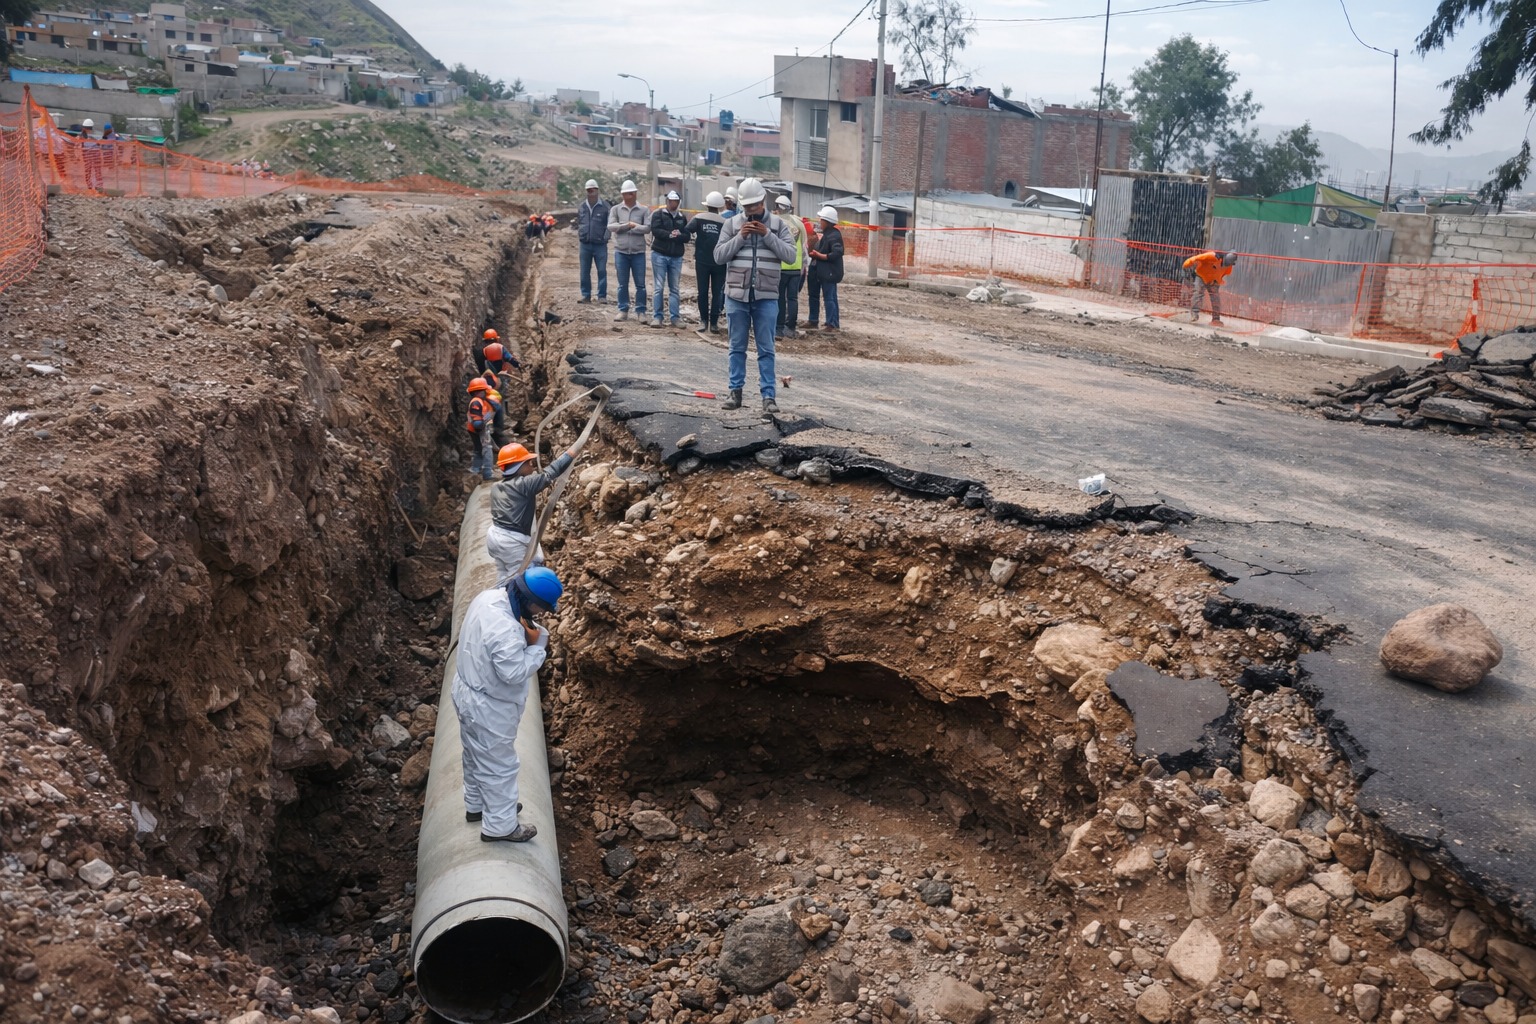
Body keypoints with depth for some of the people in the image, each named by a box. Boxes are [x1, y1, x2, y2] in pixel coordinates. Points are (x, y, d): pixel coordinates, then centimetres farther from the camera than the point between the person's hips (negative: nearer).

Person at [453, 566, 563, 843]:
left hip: (467, 693, 9)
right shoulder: (506, 629, -39)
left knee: (477, 756, 29)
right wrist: (536, 645, -21)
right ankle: (500, 826, 31)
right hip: (488, 708, -9)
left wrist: (536, 633, -10)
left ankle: (476, 805, 51)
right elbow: (515, 672, -32)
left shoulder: (491, 596, -9)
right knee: (499, 766, 12)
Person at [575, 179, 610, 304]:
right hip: (585, 244, 4)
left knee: (602, 271, -1)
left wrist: (605, 237, -7)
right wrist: (579, 235, 10)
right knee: (585, 271, 7)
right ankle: (586, 295, 15)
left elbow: (609, 224, -1)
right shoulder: (582, 207, 11)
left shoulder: (605, 206, -3)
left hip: (600, 244, -4)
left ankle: (602, 296, 4)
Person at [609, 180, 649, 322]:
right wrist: (628, 225, -14)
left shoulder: (644, 210, 2)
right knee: (622, 284, 7)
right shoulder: (616, 209, 5)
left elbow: (647, 227, -10)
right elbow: (610, 226, -8)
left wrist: (630, 227, -12)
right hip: (621, 251, 1)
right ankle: (623, 310, 15)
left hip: (638, 252, -1)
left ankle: (641, 311, 9)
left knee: (640, 284, 2)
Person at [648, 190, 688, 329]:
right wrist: (671, 235, -17)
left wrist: (676, 236, -15)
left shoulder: (682, 218, 13)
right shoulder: (658, 214, 2)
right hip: (659, 255, -4)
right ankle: (657, 317, 0)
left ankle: (674, 317, 10)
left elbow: (687, 236, 3)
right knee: (659, 288, -3)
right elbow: (655, 230, -14)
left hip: (676, 257, 4)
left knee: (675, 289, 6)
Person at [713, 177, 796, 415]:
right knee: (737, 347, 9)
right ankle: (736, 391, 17)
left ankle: (769, 395, 1)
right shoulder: (732, 224, 4)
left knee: (766, 350, 1)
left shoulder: (778, 225, 4)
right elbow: (719, 256, 0)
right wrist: (740, 237, -11)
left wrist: (767, 235, -13)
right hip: (737, 296, 1)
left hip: (766, 297, -1)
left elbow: (790, 254, -5)